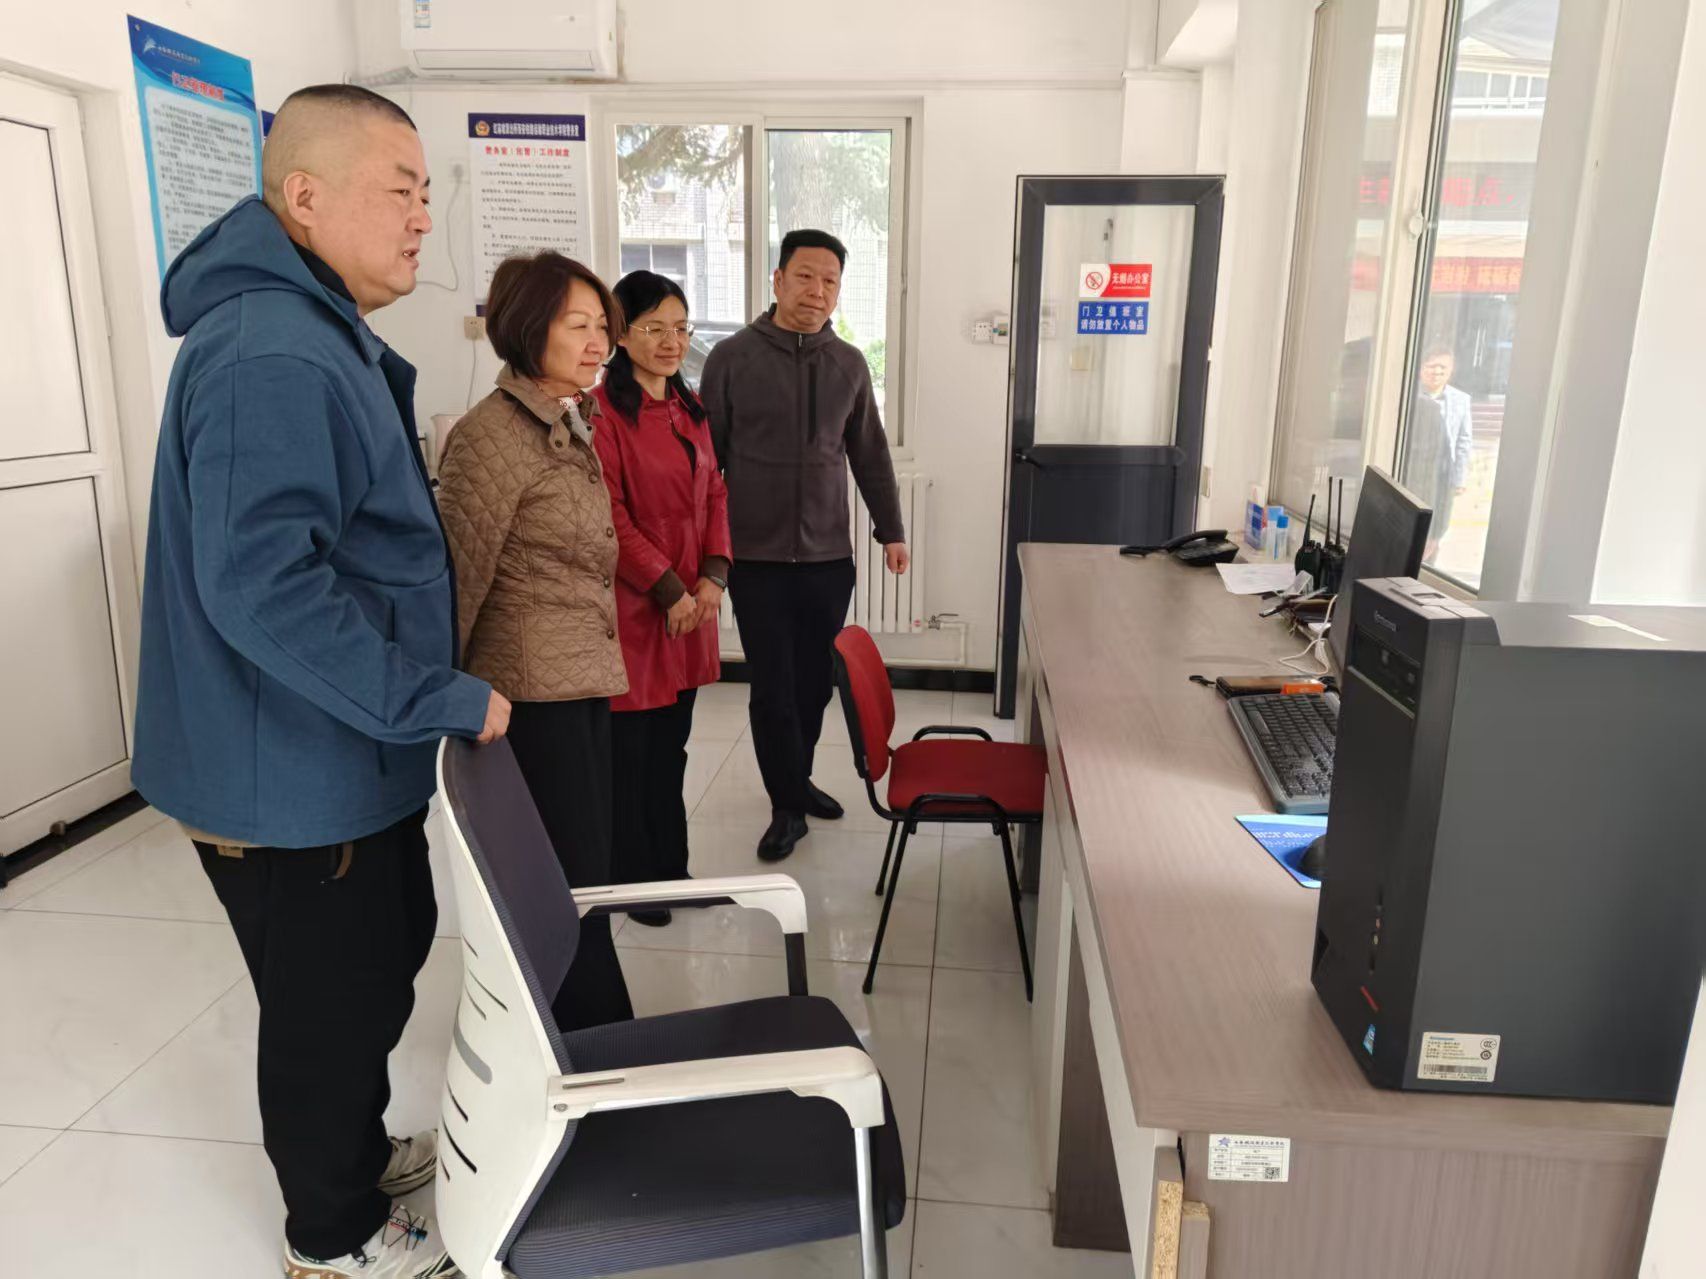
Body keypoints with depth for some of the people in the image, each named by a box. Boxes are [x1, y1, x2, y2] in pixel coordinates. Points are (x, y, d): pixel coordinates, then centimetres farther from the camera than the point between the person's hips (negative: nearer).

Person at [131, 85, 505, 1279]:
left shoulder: (322, 338, 11)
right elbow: (262, 586, -33)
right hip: (294, 777, -10)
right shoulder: (269, 354, -24)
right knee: (331, 1006, 10)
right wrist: (443, 701, -27)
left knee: (382, 966, 25)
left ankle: (357, 1154, 48)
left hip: (347, 756, 10)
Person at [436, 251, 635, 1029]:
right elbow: (461, 576, -13)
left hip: (584, 680, 9)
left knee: (578, 874, 17)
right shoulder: (490, 436, -14)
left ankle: (572, 1032, 33)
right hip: (533, 693, -8)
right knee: (573, 882, 1)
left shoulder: (573, 426, 12)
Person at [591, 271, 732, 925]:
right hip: (631, 604, -7)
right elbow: (608, 514, -16)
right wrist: (668, 589, -15)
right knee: (629, 749, 5)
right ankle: (631, 879, 22)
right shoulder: (603, 409, -11)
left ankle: (670, 866, 30)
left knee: (670, 745, 16)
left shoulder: (690, 409, 13)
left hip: (690, 605, 7)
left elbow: (714, 493, 13)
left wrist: (713, 576, -1)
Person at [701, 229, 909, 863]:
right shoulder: (732, 357, -3)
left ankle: (796, 781, 32)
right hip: (756, 557, -3)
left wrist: (891, 530, 14)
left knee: (815, 683, 11)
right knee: (773, 688, 1)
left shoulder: (849, 364, 7)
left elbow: (870, 455, 15)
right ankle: (789, 806, 15)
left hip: (829, 556, 3)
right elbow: (708, 455, 0)